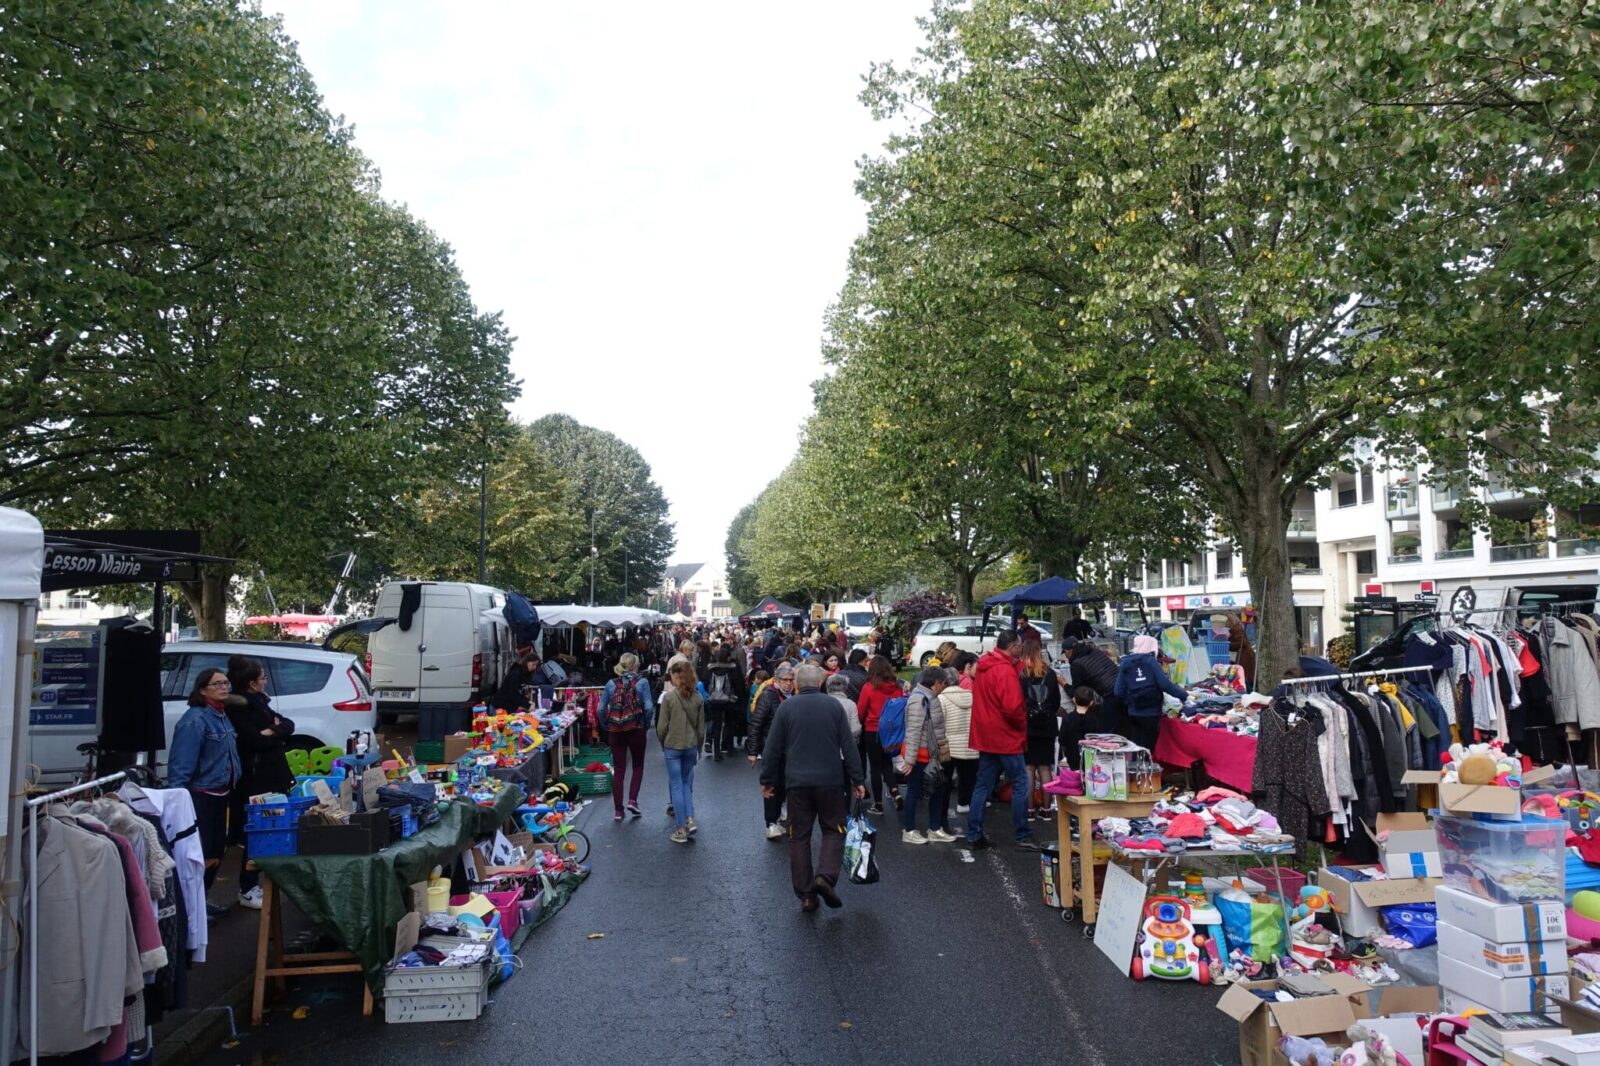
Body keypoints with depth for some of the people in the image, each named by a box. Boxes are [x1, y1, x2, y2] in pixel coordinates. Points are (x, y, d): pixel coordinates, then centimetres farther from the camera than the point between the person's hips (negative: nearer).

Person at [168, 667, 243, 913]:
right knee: (199, 853, -3)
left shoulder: (223, 717, 10)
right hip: (200, 797, -9)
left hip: (219, 795, 9)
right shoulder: (195, 720, -17)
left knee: (216, 851, 17)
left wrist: (230, 788, 11)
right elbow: (181, 765, -22)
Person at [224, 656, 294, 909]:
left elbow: (288, 725, 10)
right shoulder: (236, 707, -12)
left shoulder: (258, 702, 15)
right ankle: (247, 891, 3)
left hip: (270, 777, 8)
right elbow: (255, 741, -21)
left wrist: (272, 731, -10)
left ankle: (253, 884, 19)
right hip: (254, 778, -8)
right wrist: (276, 732, -5)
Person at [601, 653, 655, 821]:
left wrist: (606, 726, 10)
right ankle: (632, 801, 5)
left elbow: (601, 708, -3)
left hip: (615, 731, 2)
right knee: (638, 766, 18)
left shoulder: (611, 684, 2)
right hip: (636, 730, -2)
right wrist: (646, 723, 3)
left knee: (618, 770, 8)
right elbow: (649, 707, -13)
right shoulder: (642, 682, -5)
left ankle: (618, 810, 11)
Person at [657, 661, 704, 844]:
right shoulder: (697, 698, 1)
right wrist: (698, 748, 17)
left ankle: (681, 830, 7)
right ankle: (690, 819, 6)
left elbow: (662, 725, -8)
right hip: (691, 746, 4)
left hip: (672, 746, -4)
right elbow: (701, 727, 6)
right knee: (686, 782, 20)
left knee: (676, 786, 4)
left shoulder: (668, 696, -11)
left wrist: (662, 742, 10)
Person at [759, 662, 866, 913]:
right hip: (830, 781, -1)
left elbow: (773, 749, 1)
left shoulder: (786, 708, 0)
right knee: (833, 829, 13)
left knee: (799, 836, 9)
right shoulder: (834, 706, -1)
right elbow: (848, 746, -2)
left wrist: (767, 781, 11)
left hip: (797, 782, 1)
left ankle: (806, 895, 10)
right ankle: (826, 876, -9)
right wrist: (857, 780, 4)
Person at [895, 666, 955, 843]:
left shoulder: (929, 698, 10)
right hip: (919, 755, -10)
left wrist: (940, 752, 20)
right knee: (915, 792, 2)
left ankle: (935, 829, 25)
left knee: (938, 789, 14)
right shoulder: (919, 699, -20)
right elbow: (913, 731, -24)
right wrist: (909, 759, -25)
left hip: (931, 754, 10)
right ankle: (908, 831, 15)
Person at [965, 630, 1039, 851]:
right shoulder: (1006, 670, -18)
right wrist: (1023, 725, -6)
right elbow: (1012, 708, -23)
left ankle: (974, 835, 14)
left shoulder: (983, 666, 8)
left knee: (983, 786, 11)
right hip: (1006, 738, -8)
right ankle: (1023, 836, 6)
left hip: (985, 737, 8)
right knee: (1020, 784, 2)